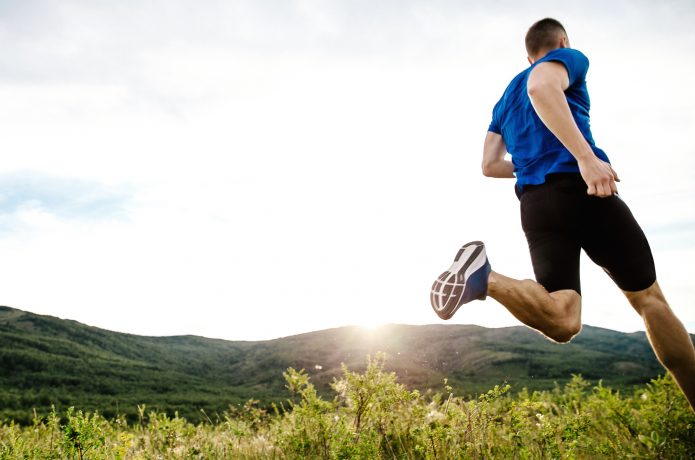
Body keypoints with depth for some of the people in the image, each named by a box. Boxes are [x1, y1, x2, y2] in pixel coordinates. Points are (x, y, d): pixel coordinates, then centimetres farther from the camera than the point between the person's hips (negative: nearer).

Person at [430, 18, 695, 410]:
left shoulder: (506, 98, 29)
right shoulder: (571, 58, 9)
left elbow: (490, 165, 23)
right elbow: (541, 87, -17)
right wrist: (585, 156, -25)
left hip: (534, 205, 5)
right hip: (582, 189, -5)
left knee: (563, 322, -6)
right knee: (650, 299, 10)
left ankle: (485, 277, -30)